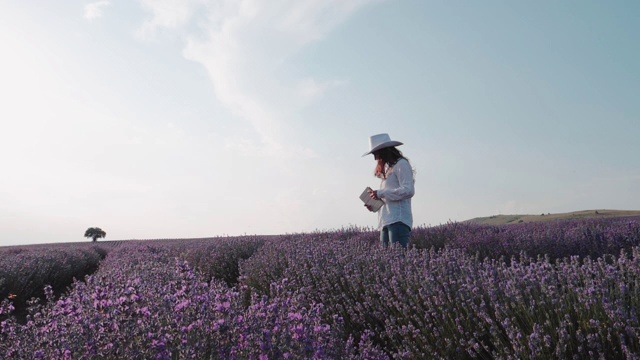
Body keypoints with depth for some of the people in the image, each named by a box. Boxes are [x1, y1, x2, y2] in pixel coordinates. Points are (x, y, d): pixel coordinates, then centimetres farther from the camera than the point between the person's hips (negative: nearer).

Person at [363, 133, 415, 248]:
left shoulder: (401, 164, -1)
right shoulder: (389, 169, 24)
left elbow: (408, 190, -13)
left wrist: (381, 193, -12)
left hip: (398, 221, -8)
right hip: (386, 222, 8)